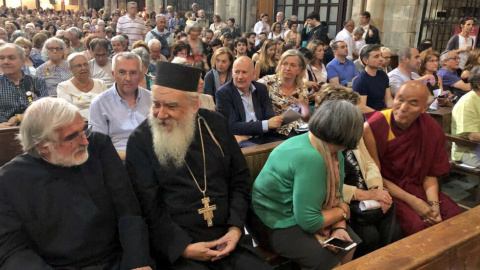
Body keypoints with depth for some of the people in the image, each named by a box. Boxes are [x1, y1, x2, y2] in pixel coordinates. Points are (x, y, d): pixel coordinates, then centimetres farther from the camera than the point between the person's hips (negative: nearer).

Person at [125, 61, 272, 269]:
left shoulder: (216, 124, 1)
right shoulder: (140, 140, -7)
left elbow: (240, 179, 7)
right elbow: (147, 205, -8)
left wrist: (236, 228, -4)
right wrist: (182, 247, -16)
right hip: (174, 246, -3)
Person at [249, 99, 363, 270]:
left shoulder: (334, 153, -2)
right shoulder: (309, 158, -33)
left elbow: (336, 196, 1)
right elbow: (309, 222, -30)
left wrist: (339, 227, -17)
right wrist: (342, 211, -13)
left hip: (301, 214, 9)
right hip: (275, 222, -9)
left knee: (350, 245, 4)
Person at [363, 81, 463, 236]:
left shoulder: (432, 130, -5)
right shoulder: (373, 128, -20)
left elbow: (430, 174, 6)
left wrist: (434, 203, -11)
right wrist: (412, 201, -17)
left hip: (417, 186, 5)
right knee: (419, 225, -26)